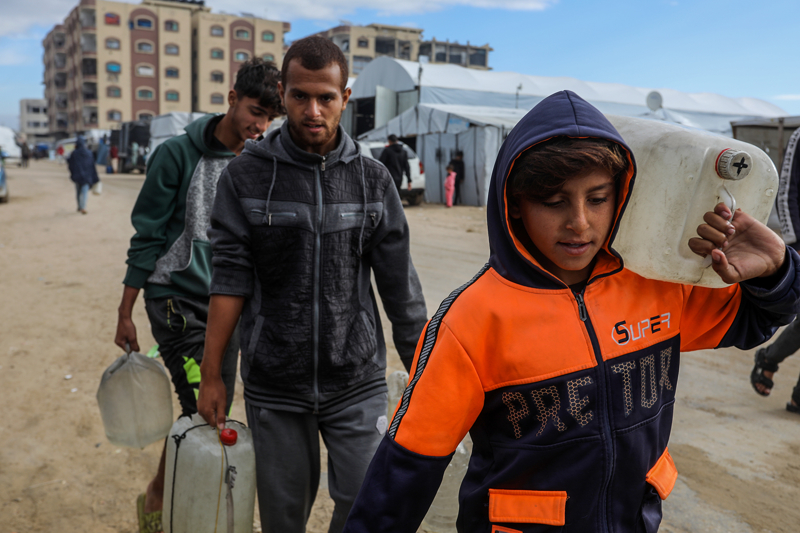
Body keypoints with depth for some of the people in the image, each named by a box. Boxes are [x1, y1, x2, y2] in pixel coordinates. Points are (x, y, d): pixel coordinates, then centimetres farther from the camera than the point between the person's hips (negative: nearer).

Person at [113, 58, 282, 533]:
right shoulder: (178, 155, -10)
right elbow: (148, 237, -6)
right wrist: (126, 312, -4)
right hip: (177, 298, -5)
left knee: (217, 411, 9)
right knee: (200, 407, -9)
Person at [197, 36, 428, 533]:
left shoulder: (373, 179, 1)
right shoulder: (247, 175, -2)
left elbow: (399, 283, 2)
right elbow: (231, 278, -2)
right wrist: (211, 374, -3)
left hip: (358, 382, 1)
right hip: (274, 385, 0)